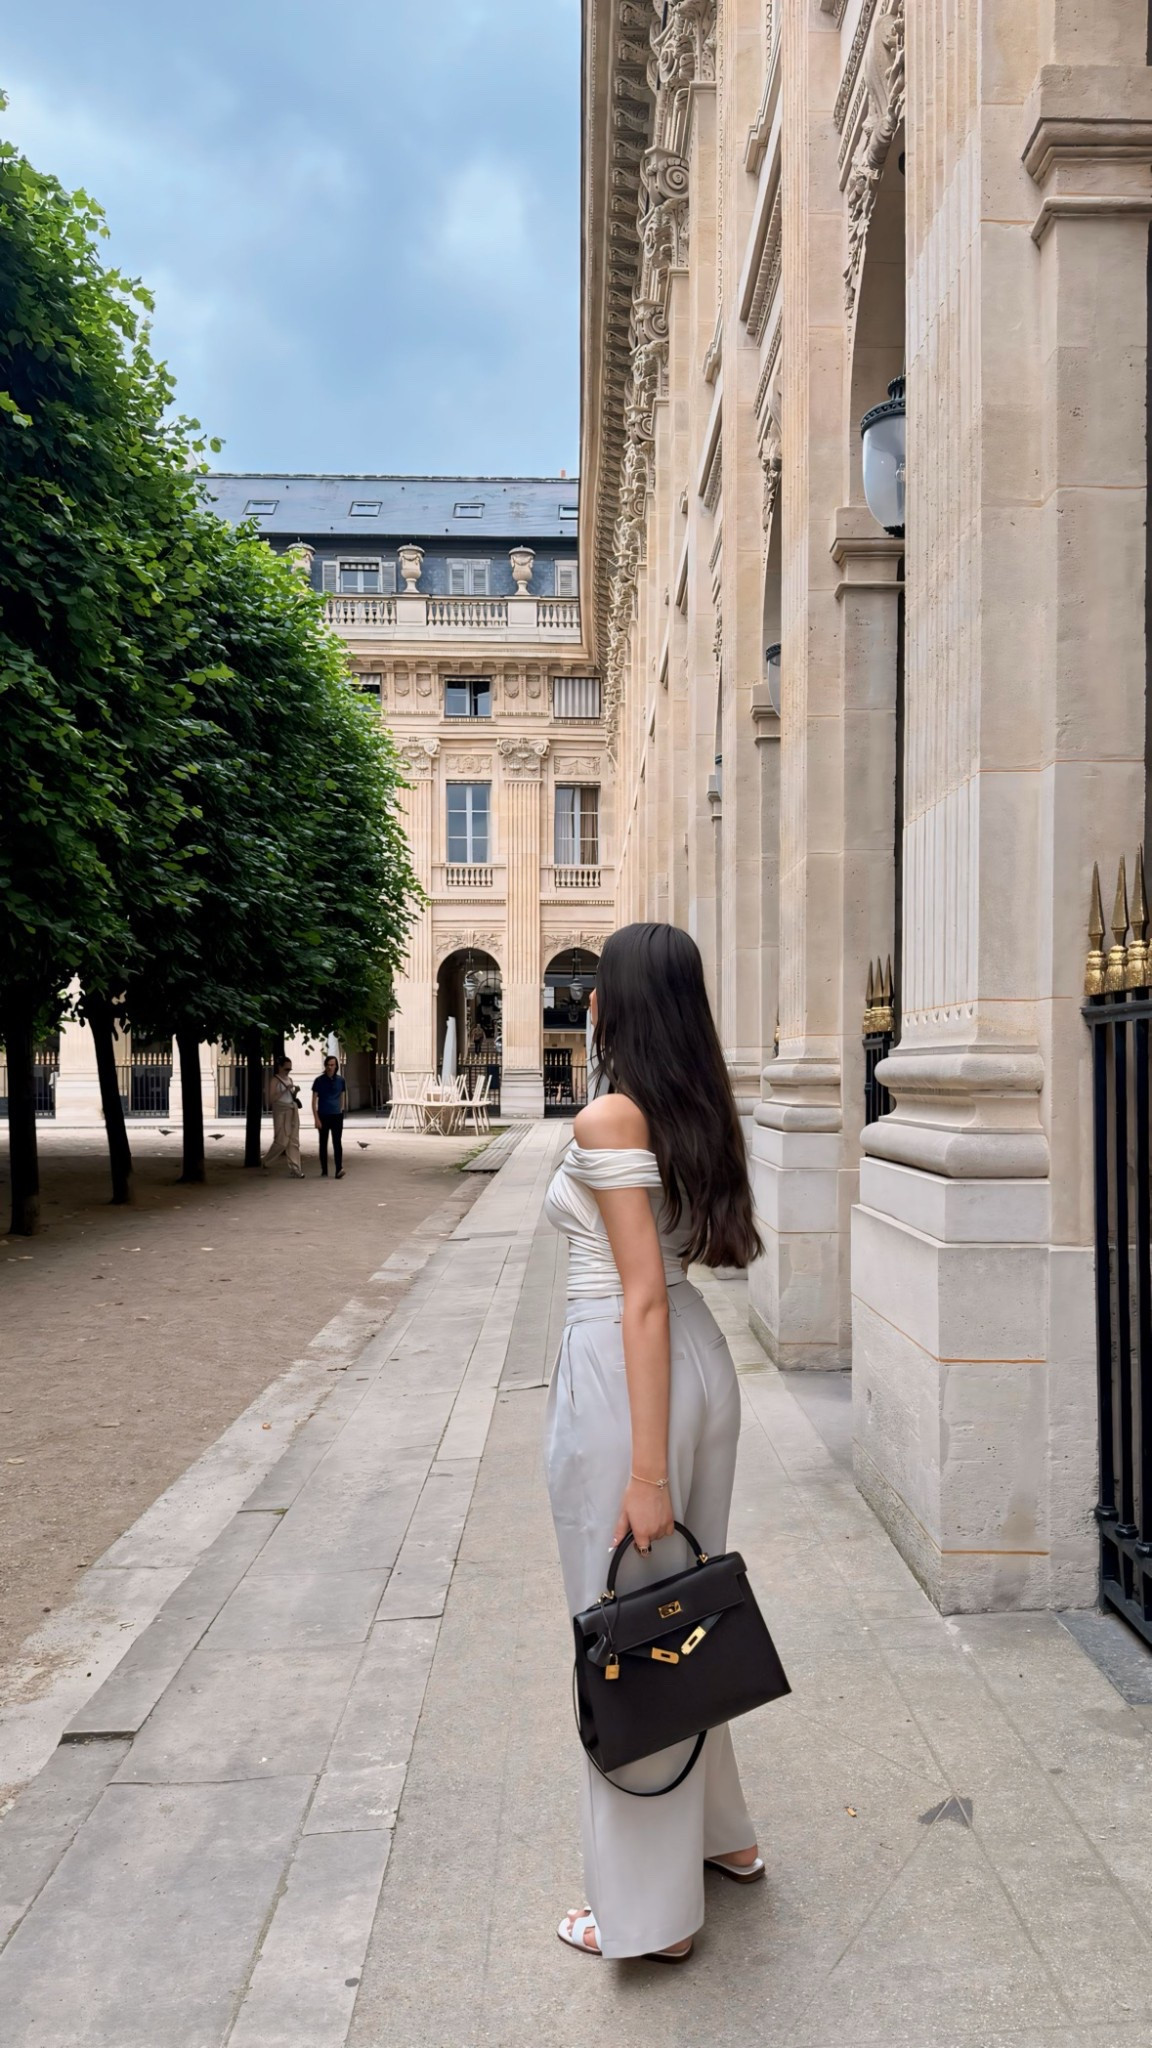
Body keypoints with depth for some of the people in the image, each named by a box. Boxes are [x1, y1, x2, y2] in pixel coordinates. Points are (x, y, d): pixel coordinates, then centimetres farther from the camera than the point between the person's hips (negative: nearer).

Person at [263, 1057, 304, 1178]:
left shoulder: (290, 1079, 15)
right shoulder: (275, 1080, -6)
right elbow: (271, 1098, -15)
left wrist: (296, 1092, 2)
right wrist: (285, 1090, -20)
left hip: (293, 1111, 7)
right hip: (281, 1111, -7)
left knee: (294, 1142, 3)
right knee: (281, 1141, -6)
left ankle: (295, 1170, 3)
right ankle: (266, 1162, 16)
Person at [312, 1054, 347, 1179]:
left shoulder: (340, 1080, 4)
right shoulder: (319, 1080, -3)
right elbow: (314, 1100, -4)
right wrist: (316, 1118, -10)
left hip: (337, 1116, 1)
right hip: (323, 1116, -1)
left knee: (337, 1142, -10)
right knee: (323, 1143, 6)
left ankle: (339, 1170, -17)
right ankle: (324, 1171, 13)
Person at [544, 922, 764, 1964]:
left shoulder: (609, 1120, -17)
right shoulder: (701, 1112, 6)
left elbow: (644, 1295, -20)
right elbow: (708, 1249, 11)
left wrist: (646, 1469, -18)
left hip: (624, 1372, -8)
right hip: (701, 1358, 9)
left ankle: (650, 1908, 24)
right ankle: (719, 1834, 41)